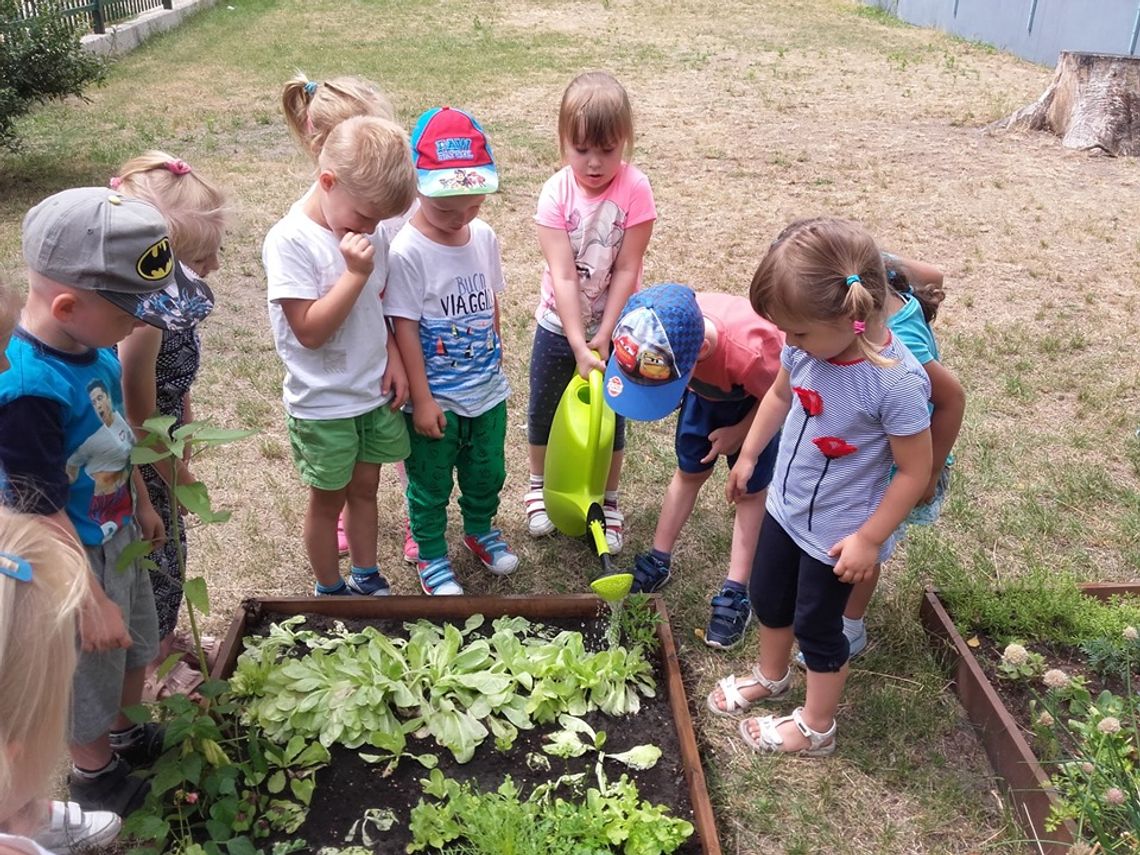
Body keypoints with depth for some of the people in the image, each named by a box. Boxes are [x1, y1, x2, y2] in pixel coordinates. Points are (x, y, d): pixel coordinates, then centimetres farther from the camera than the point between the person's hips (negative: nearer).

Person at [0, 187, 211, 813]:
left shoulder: (94, 344, -9)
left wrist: (141, 505, 19)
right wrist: (92, 601, -21)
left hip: (119, 535, 8)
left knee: (135, 645, 28)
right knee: (88, 674, 17)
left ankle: (125, 733, 54)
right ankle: (92, 772, 44)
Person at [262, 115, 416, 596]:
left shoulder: (368, 230, -3)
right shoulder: (290, 241, -22)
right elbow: (309, 329, -25)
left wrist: (393, 358, -2)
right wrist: (356, 273, -28)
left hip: (375, 391, 5)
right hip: (323, 403, -5)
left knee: (364, 486, 19)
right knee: (328, 499, 13)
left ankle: (367, 579, 38)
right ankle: (330, 590, 34)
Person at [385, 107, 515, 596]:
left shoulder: (485, 238, -4)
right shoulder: (406, 253, -21)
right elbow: (404, 328, -18)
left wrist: (495, 356, 13)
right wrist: (421, 400, -16)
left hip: (488, 391, 5)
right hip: (435, 399, -5)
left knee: (487, 472, 23)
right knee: (430, 483, 14)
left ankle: (480, 530, 49)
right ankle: (431, 556, 36)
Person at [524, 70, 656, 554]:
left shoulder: (634, 190, -18)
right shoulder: (556, 193, -17)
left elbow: (626, 270, -16)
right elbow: (562, 274, -22)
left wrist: (603, 336, -18)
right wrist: (578, 345, -26)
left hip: (613, 326, -1)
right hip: (559, 325, 1)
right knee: (543, 409, 17)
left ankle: (609, 501, 33)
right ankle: (539, 484, 42)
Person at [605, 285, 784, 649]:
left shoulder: (750, 351, -47)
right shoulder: (657, 336, -36)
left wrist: (739, 432, -16)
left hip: (757, 401, -4)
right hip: (706, 389, 4)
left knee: (750, 490, 4)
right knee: (689, 472, 15)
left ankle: (736, 592, 11)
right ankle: (659, 561, 28)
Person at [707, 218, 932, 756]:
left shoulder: (896, 382, -32)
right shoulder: (805, 345, -14)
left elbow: (914, 471, -22)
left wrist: (869, 539, -17)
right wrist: (748, 455, 14)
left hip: (836, 532, -6)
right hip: (785, 506, 7)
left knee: (816, 626, 12)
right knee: (767, 597, 25)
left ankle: (815, 728, 38)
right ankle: (771, 677, 54)